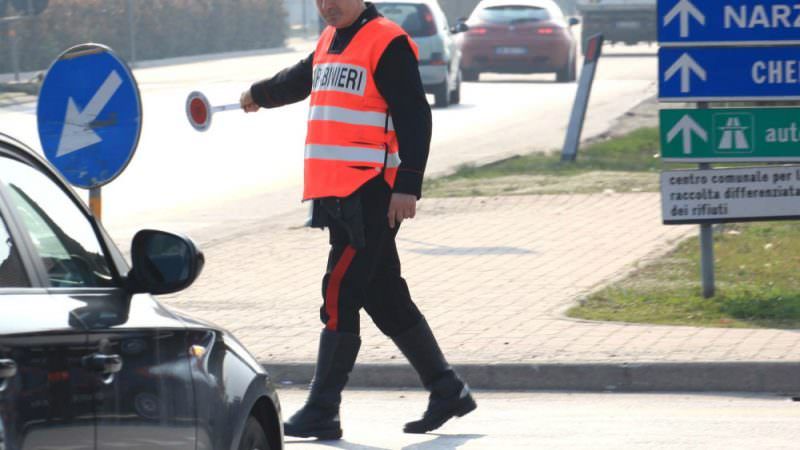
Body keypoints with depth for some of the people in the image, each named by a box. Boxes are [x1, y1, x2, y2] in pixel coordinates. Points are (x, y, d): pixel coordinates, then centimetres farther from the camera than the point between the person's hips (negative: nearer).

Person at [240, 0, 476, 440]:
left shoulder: (388, 43, -10)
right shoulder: (329, 42, 17)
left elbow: (414, 117, -14)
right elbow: (299, 79, 39)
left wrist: (408, 186, -20)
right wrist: (260, 94, 58)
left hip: (370, 194, -9)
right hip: (334, 194, 9)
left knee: (340, 296, -11)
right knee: (385, 300, 12)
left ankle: (322, 412, -10)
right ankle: (447, 391, 22)